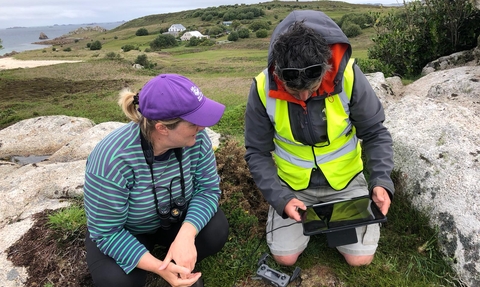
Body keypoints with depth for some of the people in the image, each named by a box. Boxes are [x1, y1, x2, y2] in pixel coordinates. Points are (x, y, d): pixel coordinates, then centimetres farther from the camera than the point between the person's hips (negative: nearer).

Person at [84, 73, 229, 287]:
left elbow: (208, 188, -19)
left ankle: (184, 267, 8)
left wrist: (186, 235, -37)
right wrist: (159, 268, -36)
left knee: (216, 230, -23)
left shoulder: (195, 138, -23)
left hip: (176, 220, 3)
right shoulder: (112, 160, -35)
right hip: (125, 233, -2)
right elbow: (107, 232, -27)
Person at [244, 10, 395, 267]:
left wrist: (381, 180, -24)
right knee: (285, 256, -1)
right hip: (292, 184, 1)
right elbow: (257, 152, -13)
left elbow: (375, 134, -10)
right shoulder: (263, 88, -22)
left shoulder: (348, 76, -24)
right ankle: (314, 214, 28)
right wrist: (280, 198, -23)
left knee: (360, 257, -2)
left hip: (345, 180, 0)